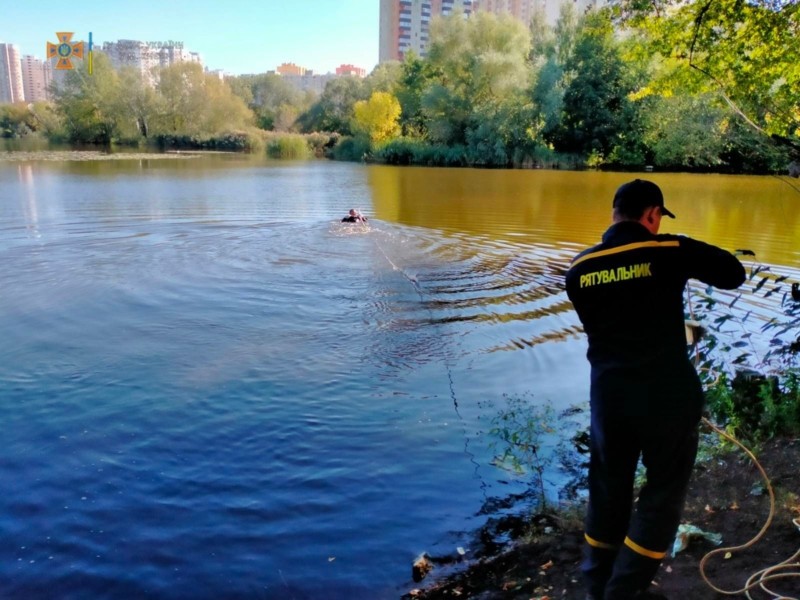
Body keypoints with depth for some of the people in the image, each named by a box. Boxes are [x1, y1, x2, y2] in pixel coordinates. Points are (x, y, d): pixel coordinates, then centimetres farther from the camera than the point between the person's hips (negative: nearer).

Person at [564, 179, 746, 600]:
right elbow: (734, 275, 2)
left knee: (608, 489, 18)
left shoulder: (580, 268, 2)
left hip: (608, 394, 4)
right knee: (664, 493, 14)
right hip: (668, 395, -3)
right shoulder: (670, 251, -9)